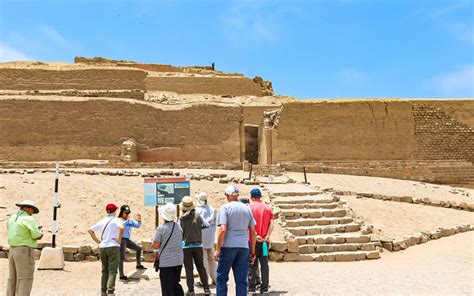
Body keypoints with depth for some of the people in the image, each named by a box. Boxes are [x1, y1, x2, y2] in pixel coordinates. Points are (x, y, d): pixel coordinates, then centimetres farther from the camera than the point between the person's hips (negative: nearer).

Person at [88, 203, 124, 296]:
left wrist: (97, 240, 15)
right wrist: (119, 239, -16)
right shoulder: (116, 220, -7)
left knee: (105, 270, 16)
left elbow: (90, 230, 16)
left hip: (102, 247, 6)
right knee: (112, 271, -5)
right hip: (113, 247, -6)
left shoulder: (102, 221, 11)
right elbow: (121, 227, -27)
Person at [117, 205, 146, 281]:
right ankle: (121, 275, -7)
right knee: (122, 257, -9)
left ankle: (139, 265, 33)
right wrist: (127, 220, -49)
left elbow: (138, 226, 5)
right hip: (121, 239, -8)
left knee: (139, 249, 16)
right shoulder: (119, 220, -14)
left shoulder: (131, 220, 7)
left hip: (127, 240, 8)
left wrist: (139, 221, -16)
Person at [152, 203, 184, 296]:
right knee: (176, 284, 20)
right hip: (178, 261, 5)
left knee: (167, 288, 5)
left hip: (166, 262, -5)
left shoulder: (161, 228, -15)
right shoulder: (178, 226, 3)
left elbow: (155, 246, -15)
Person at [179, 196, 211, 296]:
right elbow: (206, 225, -8)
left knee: (189, 269, 7)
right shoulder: (197, 215, -8)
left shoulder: (181, 219, -10)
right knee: (201, 267, 13)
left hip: (186, 246, -2)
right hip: (198, 245, 2)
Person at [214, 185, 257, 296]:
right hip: (244, 247, 4)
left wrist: (218, 249, -9)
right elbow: (253, 233, 10)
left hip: (228, 246, -4)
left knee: (221, 277, 9)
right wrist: (252, 251, 17)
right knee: (241, 280, 7)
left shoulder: (225, 207, -4)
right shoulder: (247, 209, 10)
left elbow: (223, 229, -14)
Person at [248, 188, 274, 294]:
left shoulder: (250, 207, -5)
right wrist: (267, 236, -9)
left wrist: (255, 236, -16)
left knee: (252, 264, 7)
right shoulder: (268, 208, 6)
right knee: (264, 264, 8)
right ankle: (264, 288, 9)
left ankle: (251, 287, 10)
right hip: (264, 240, 2)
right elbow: (271, 223, -4)